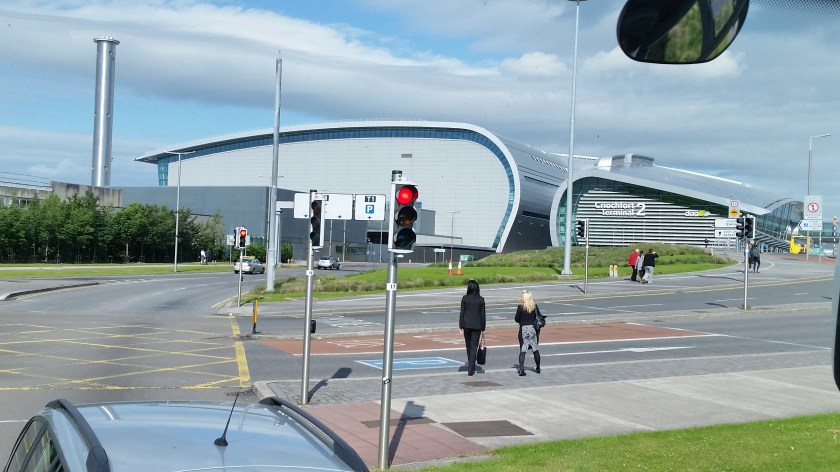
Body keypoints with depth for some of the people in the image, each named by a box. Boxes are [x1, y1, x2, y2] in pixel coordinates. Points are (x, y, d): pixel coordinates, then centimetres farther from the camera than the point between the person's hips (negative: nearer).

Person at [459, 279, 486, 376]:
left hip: (466, 324, 0)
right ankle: (470, 369, -5)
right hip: (477, 325, 0)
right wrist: (483, 328, 6)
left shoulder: (464, 298, -5)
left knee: (468, 345, 16)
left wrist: (461, 326, -1)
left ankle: (471, 366, 29)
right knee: (474, 346, 2)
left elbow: (462, 313, -5)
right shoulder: (481, 299, -4)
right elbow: (483, 314, -1)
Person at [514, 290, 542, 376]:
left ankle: (521, 370, -11)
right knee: (535, 349, 16)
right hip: (533, 328, 3)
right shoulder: (535, 307, -1)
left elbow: (516, 319, -7)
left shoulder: (520, 307, -10)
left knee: (522, 350, -1)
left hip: (523, 329, -3)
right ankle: (538, 368, 27)